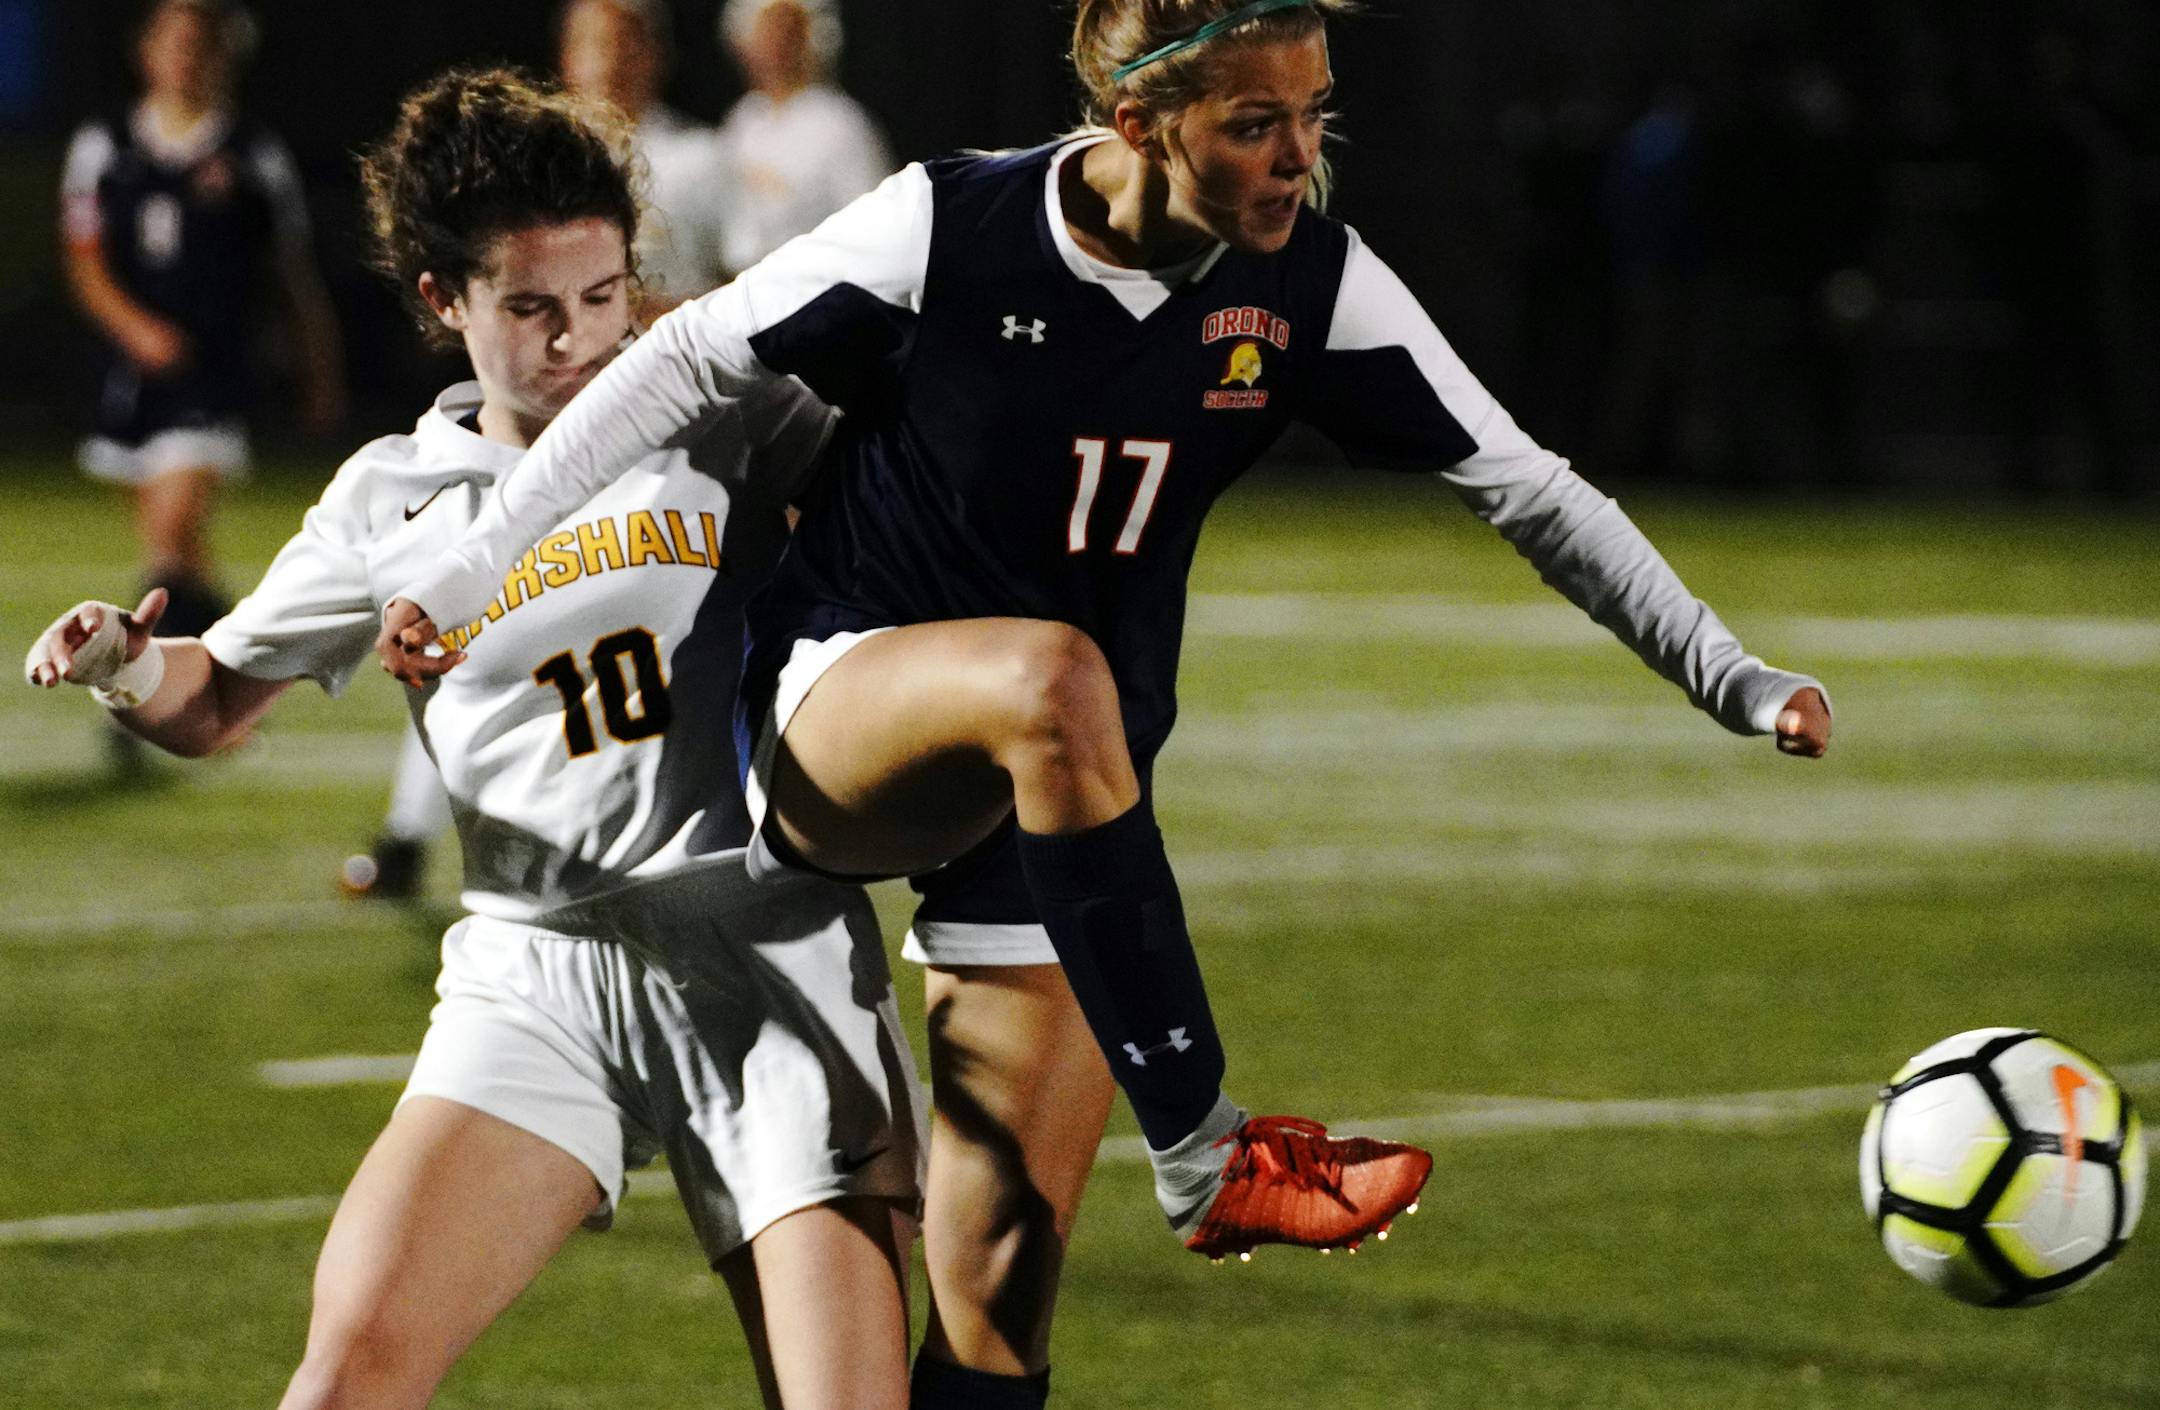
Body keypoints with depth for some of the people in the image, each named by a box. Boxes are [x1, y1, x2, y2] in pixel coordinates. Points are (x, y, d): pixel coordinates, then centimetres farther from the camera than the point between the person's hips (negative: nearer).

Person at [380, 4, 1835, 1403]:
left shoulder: (1311, 281, -9)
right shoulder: (948, 229, -17)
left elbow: (1525, 488, -1)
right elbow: (690, 363, -6)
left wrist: (1732, 676, -8)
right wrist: (473, 568, -7)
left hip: (1051, 803, 3)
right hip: (834, 708, -3)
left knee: (1003, 1264, -5)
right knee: (1053, 673, -38)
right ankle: (1209, 1157, -32)